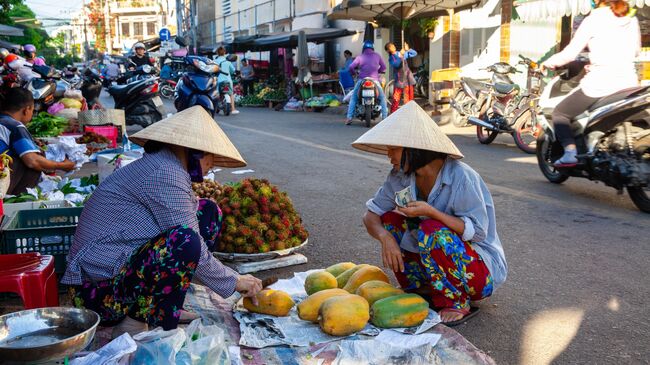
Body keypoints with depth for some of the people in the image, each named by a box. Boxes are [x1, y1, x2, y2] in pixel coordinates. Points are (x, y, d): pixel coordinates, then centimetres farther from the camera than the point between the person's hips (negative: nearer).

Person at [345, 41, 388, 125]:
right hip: (375, 80, 1)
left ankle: (349, 117, 2)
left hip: (362, 80, 0)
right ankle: (384, 117, 11)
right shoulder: (377, 55, 6)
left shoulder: (360, 56, 2)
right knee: (382, 98, 17)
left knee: (353, 98, 13)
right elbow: (383, 67, 12)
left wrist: (354, 73, 15)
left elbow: (351, 67, -6)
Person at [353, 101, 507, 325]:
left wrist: (430, 212, -36)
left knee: (432, 231, -33)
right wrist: (385, 237, -23)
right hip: (440, 257, 7)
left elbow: (477, 232, -25)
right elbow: (370, 215, -2)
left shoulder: (461, 177, -25)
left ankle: (457, 305, -12)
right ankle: (422, 291, 3)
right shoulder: (401, 177, -5)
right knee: (389, 218, -5)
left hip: (483, 269, -7)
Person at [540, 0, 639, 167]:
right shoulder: (632, 20, 11)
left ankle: (570, 152, -9)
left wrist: (548, 63, 11)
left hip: (600, 84, -5)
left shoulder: (593, 20, -4)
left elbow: (569, 54, -5)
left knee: (559, 113, 10)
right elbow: (636, 51, 22)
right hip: (629, 83, 5)